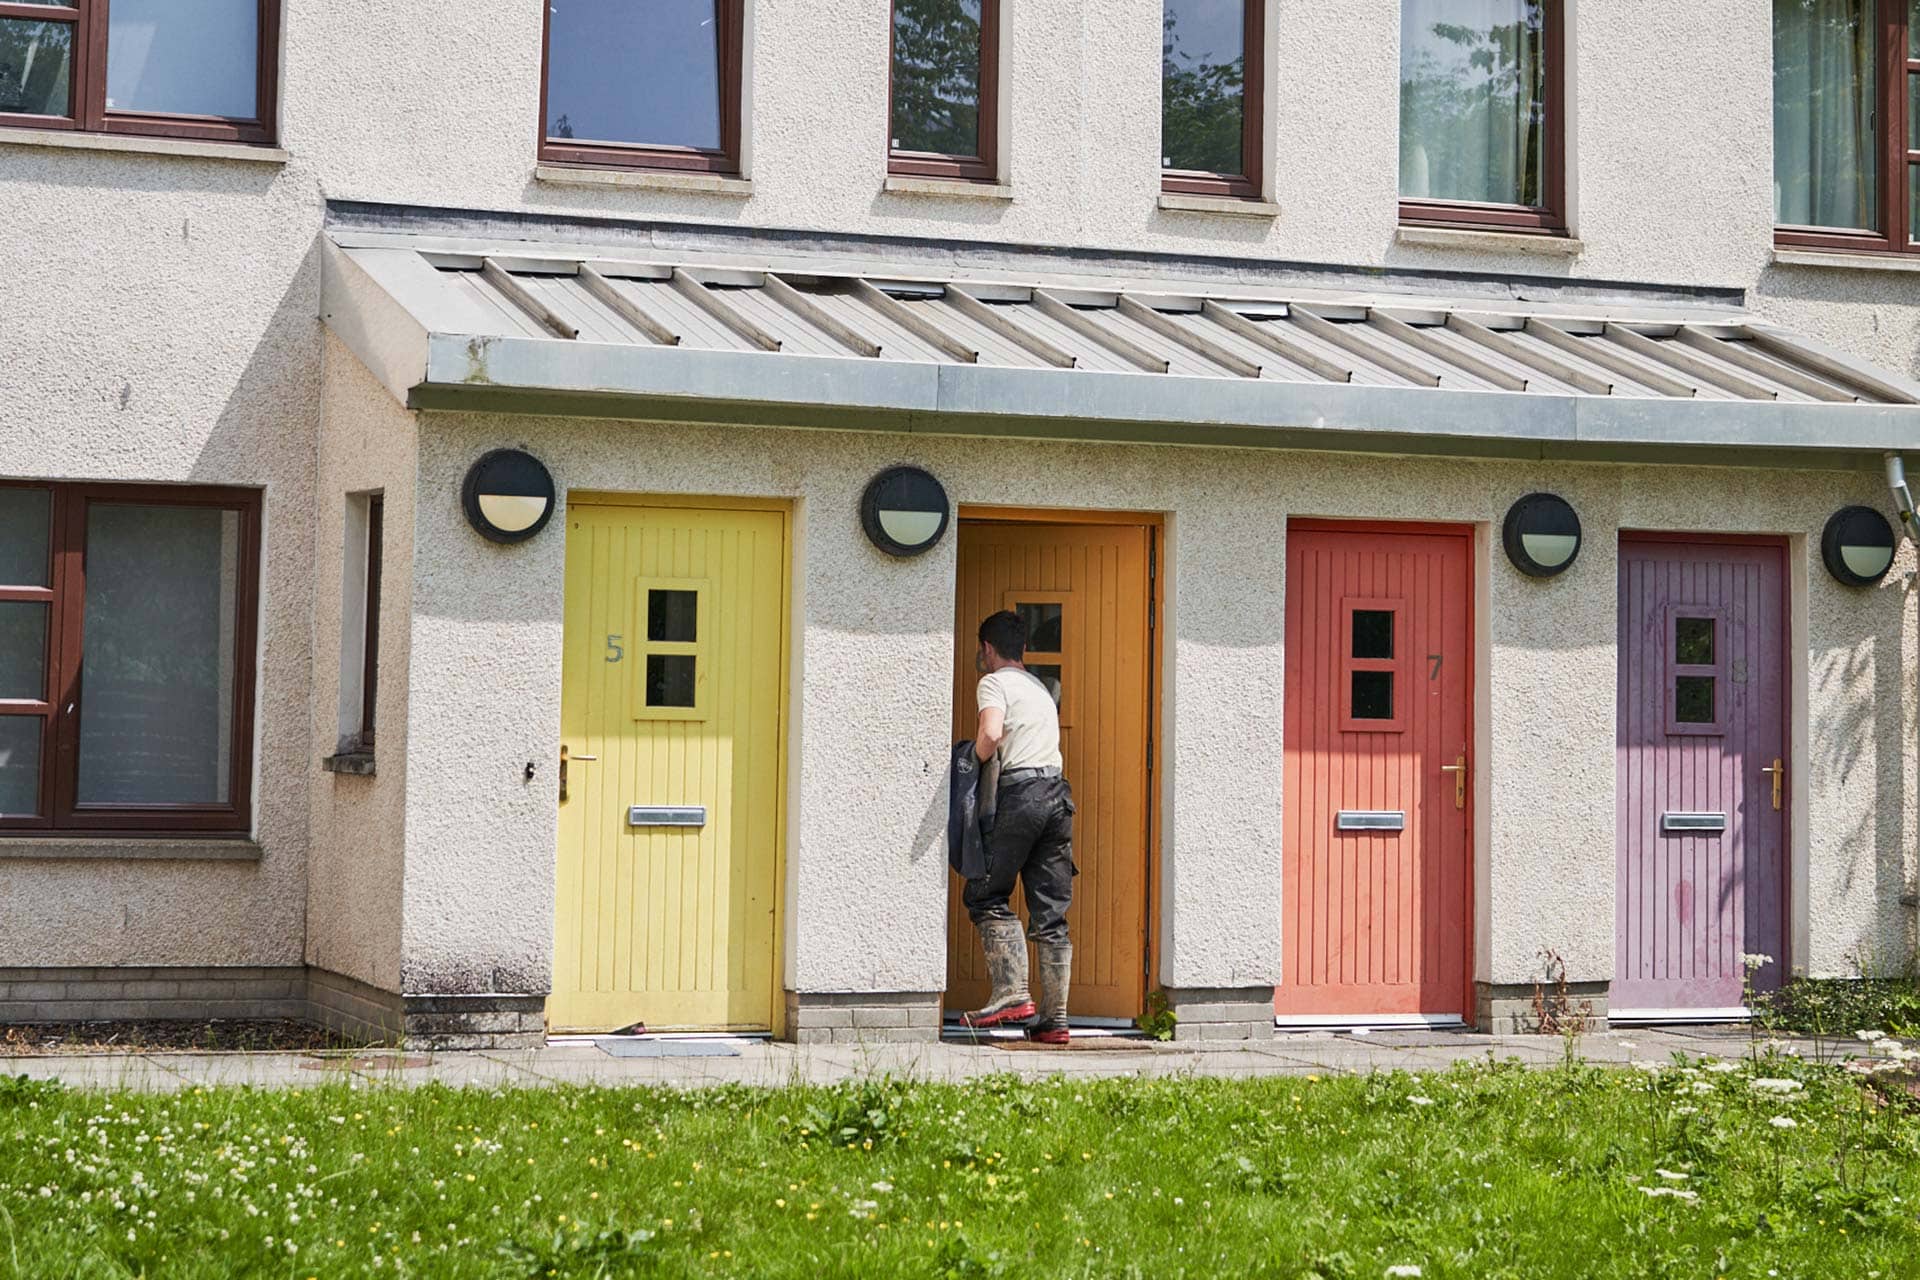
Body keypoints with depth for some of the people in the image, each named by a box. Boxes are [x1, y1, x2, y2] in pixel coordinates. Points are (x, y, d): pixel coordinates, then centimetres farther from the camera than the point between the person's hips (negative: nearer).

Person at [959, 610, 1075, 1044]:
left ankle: (1012, 993, -12)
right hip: (1057, 792, 7)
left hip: (1021, 793, -7)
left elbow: (991, 734, -16)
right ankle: (1053, 1017, 2)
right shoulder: (1040, 686, 26)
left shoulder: (995, 683, 1)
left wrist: (976, 758, 2)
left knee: (986, 896, 1)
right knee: (1051, 912, 5)